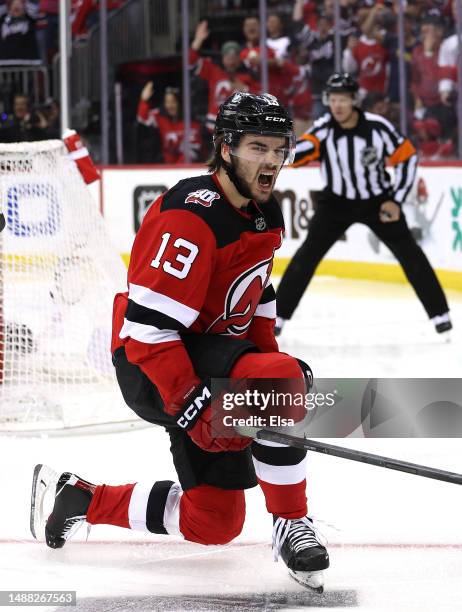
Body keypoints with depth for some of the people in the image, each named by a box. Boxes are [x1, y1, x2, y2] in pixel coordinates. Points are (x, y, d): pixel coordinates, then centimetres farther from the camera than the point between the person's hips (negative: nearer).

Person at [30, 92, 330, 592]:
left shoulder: (264, 213, 6)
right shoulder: (192, 217, -23)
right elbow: (148, 325, -28)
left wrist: (269, 357, 7)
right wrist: (192, 407, -32)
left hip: (214, 355, 9)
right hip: (150, 366, -9)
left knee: (214, 521, 8)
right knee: (282, 380, -33)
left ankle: (82, 498, 26)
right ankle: (291, 527, -20)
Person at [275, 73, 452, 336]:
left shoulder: (377, 126, -20)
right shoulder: (324, 128, -19)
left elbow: (407, 157, -9)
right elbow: (301, 151, -36)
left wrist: (396, 200, -11)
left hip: (378, 201, -1)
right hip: (337, 202, 1)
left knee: (408, 253, -4)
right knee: (309, 253, -9)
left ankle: (439, 312, 7)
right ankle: (279, 314, -1)